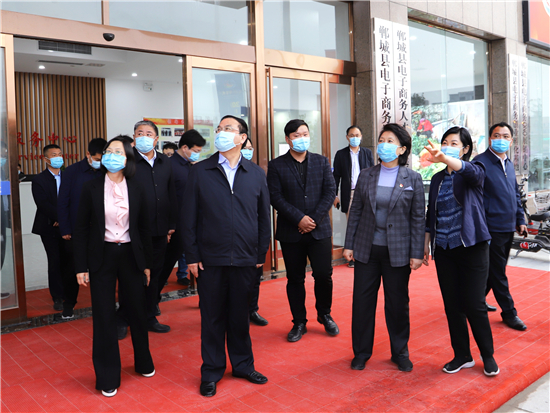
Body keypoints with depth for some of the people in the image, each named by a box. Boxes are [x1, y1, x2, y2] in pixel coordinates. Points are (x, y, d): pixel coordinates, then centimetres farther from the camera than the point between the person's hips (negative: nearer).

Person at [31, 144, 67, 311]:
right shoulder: (39, 180, 0)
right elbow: (43, 204, -10)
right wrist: (59, 218, -17)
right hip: (49, 227, -2)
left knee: (67, 261, 2)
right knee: (54, 262, 1)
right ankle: (57, 297, 10)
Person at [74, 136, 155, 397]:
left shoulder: (136, 189, 2)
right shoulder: (91, 188, -3)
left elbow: (144, 227, 6)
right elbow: (81, 229, -1)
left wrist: (147, 263, 6)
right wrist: (81, 267, -5)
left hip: (131, 255, 2)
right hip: (102, 257, -1)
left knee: (138, 310, 12)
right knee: (104, 316, 4)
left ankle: (143, 362, 35)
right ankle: (107, 377, 18)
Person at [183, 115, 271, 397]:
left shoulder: (256, 174, 6)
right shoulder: (200, 171, 1)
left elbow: (264, 217, 7)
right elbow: (189, 216, 0)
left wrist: (261, 253, 4)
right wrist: (191, 256, -4)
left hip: (245, 258, 1)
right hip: (210, 258, -1)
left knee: (240, 315, 14)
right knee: (212, 317, 9)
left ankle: (243, 365, 32)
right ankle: (211, 371, 26)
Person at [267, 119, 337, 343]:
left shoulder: (321, 162, 7)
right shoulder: (276, 165, 1)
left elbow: (330, 192, 1)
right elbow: (276, 198, -7)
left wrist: (315, 218, -10)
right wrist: (299, 218, -16)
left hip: (319, 229, 1)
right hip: (290, 232, -1)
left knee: (324, 275, 1)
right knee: (295, 279, 7)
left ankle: (324, 314, 26)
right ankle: (299, 323, 22)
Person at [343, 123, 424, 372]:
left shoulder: (413, 179, -1)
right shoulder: (366, 176, 4)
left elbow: (418, 219, -1)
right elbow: (355, 212, 6)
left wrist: (417, 254, -5)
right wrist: (349, 245, 3)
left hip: (397, 251, -2)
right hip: (366, 249, 2)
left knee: (398, 303, 8)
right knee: (362, 301, 7)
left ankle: (400, 353, 28)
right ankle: (361, 352, 24)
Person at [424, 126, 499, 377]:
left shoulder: (474, 172, -4)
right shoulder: (438, 179, 11)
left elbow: (470, 171, -30)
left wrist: (444, 158, -48)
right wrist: (425, 243, 10)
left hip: (472, 247, -4)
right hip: (444, 249, 5)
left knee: (474, 305, -3)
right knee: (452, 305, 8)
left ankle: (488, 356, 19)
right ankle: (462, 356, 23)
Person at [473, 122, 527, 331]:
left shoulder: (509, 164, 14)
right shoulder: (481, 162, -11)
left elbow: (516, 194, 21)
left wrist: (520, 220, 16)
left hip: (508, 227, 8)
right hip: (492, 227, -8)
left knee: (495, 269, 16)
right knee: (497, 272, 2)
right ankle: (509, 312, 13)